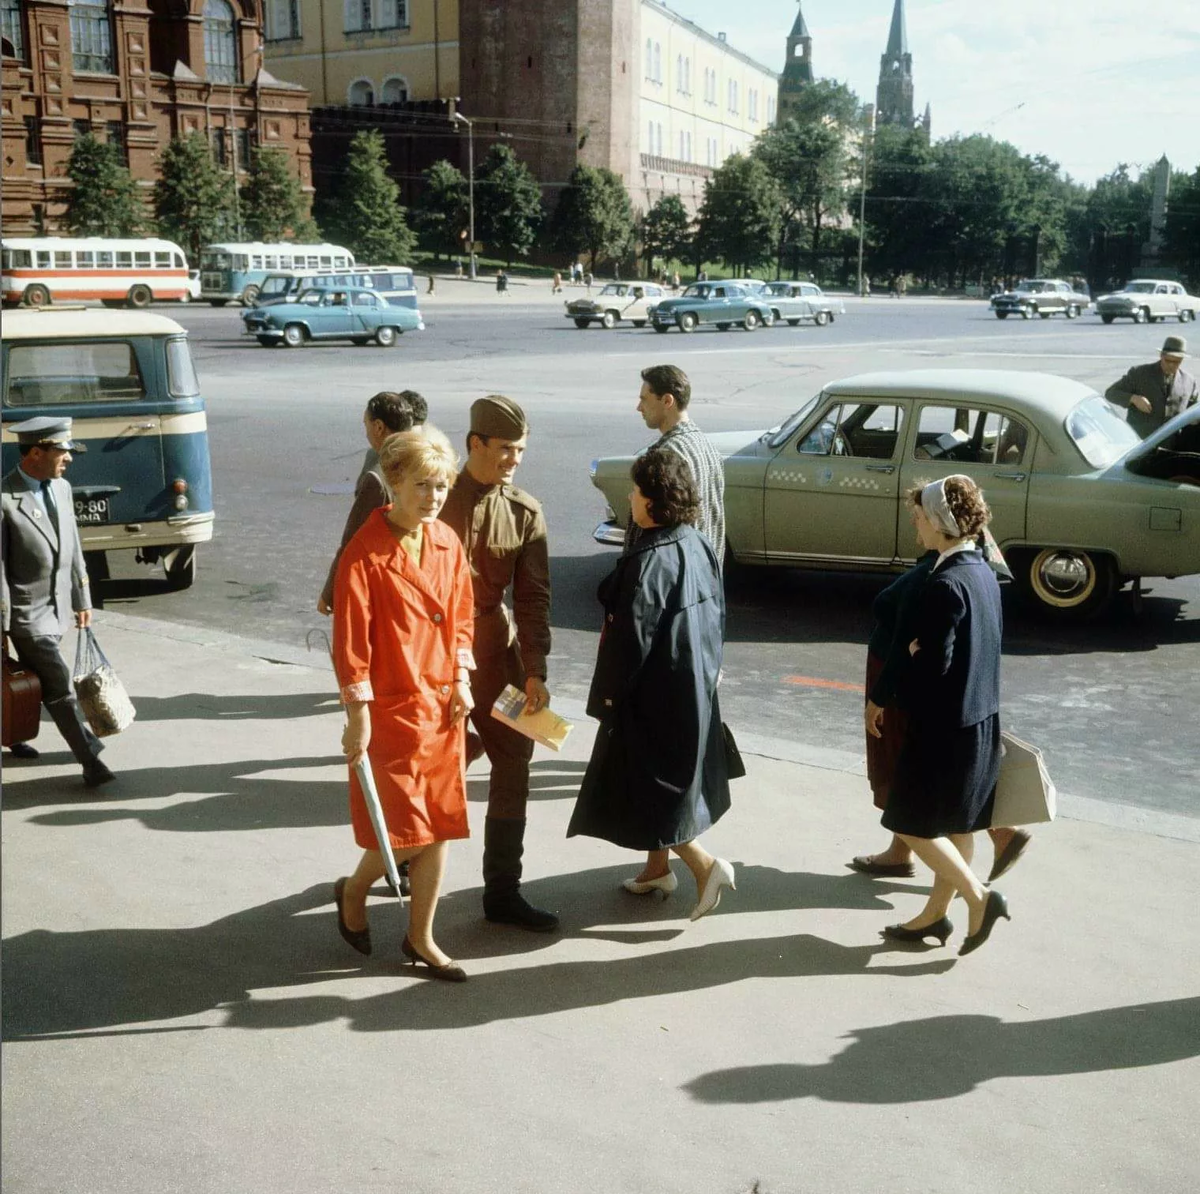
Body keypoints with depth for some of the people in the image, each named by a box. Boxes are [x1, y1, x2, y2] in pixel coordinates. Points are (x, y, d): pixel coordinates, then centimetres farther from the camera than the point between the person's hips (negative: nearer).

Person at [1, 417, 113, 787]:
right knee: (59, 685, -8)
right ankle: (91, 761, -5)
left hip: (58, 606, 7)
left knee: (38, 681, 21)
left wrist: (83, 600, 14)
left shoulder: (61, 488, 5)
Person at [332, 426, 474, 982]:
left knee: (440, 825, 9)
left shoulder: (447, 542, 4)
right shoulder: (365, 553, -15)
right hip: (390, 708, -6)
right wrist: (358, 718, -14)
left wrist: (461, 680, 5)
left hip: (442, 706, 6)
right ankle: (353, 892, 29)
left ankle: (421, 937, 24)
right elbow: (350, 643, -14)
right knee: (404, 830, -2)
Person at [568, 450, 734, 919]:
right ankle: (660, 868, 33)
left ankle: (705, 866, -1)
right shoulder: (699, 547, 2)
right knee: (677, 781, 21)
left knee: (646, 791, 4)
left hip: (654, 695, -9)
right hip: (696, 689, 9)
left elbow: (631, 638, -23)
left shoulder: (647, 563, -24)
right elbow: (716, 615, 11)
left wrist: (608, 693, -12)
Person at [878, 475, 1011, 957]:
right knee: (956, 824, 16)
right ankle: (936, 912, 27)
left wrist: (904, 679, -4)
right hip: (980, 721, 9)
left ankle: (978, 897, 6)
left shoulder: (945, 585, -23)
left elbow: (935, 663, -23)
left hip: (944, 726, -9)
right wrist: (921, 654, 4)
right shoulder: (983, 573, 6)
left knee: (912, 824, 5)